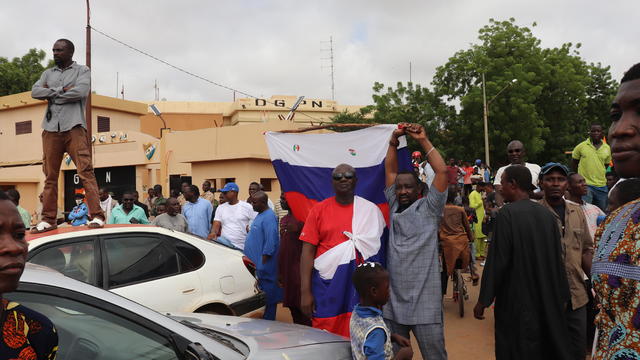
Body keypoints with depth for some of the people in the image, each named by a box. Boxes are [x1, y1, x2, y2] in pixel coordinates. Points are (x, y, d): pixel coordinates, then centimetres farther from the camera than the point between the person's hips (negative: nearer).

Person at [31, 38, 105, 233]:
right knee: (50, 176, 4)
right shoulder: (48, 73, 22)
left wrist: (51, 94, 0)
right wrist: (62, 90, -6)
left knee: (86, 171, -11)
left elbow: (81, 92, -10)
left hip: (74, 127, -4)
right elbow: (35, 92, 5)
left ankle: (97, 216, -13)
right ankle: (48, 220, 9)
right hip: (51, 129, 5)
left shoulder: (82, 70, 10)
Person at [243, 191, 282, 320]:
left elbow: (271, 242, -23)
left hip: (263, 268, -10)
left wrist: (262, 263, -22)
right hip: (255, 264, 10)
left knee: (267, 298, -1)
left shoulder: (269, 217, -18)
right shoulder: (260, 215, 14)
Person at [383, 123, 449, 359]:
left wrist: (423, 140, -4)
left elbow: (442, 171, -8)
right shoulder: (394, 207, 11)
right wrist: (394, 141, 3)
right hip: (392, 300, 4)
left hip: (425, 302, -4)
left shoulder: (428, 208, 0)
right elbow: (390, 169, 12)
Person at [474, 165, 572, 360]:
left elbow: (496, 260, -17)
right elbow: (558, 258, 7)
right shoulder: (546, 213, 1)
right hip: (548, 300, 6)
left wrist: (483, 300, -9)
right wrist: (562, 295, 17)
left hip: (516, 301, -6)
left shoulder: (507, 213, -17)